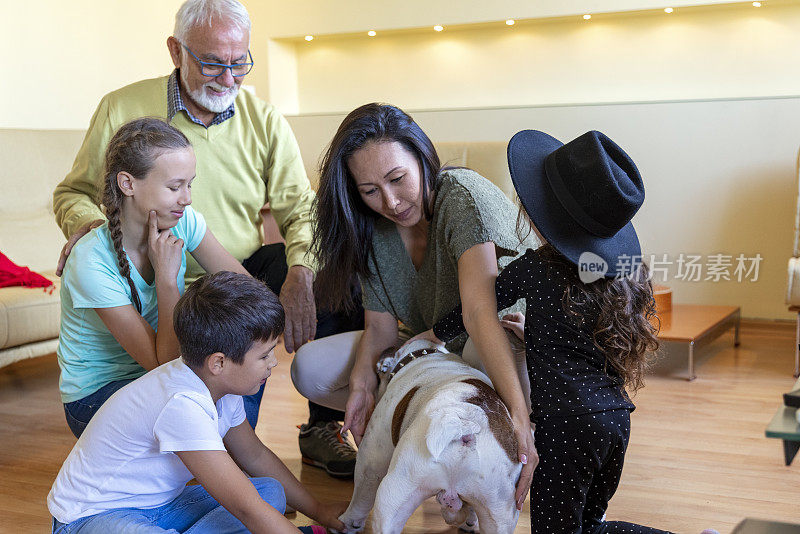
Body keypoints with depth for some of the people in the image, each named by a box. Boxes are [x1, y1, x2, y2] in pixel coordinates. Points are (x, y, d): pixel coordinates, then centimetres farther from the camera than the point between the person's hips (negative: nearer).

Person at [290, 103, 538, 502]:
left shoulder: (465, 197, -28)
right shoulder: (372, 229, -7)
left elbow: (480, 310, -42)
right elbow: (381, 327, -8)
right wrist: (362, 385, -29)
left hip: (508, 336, -5)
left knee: (480, 350, -42)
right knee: (309, 369, -10)